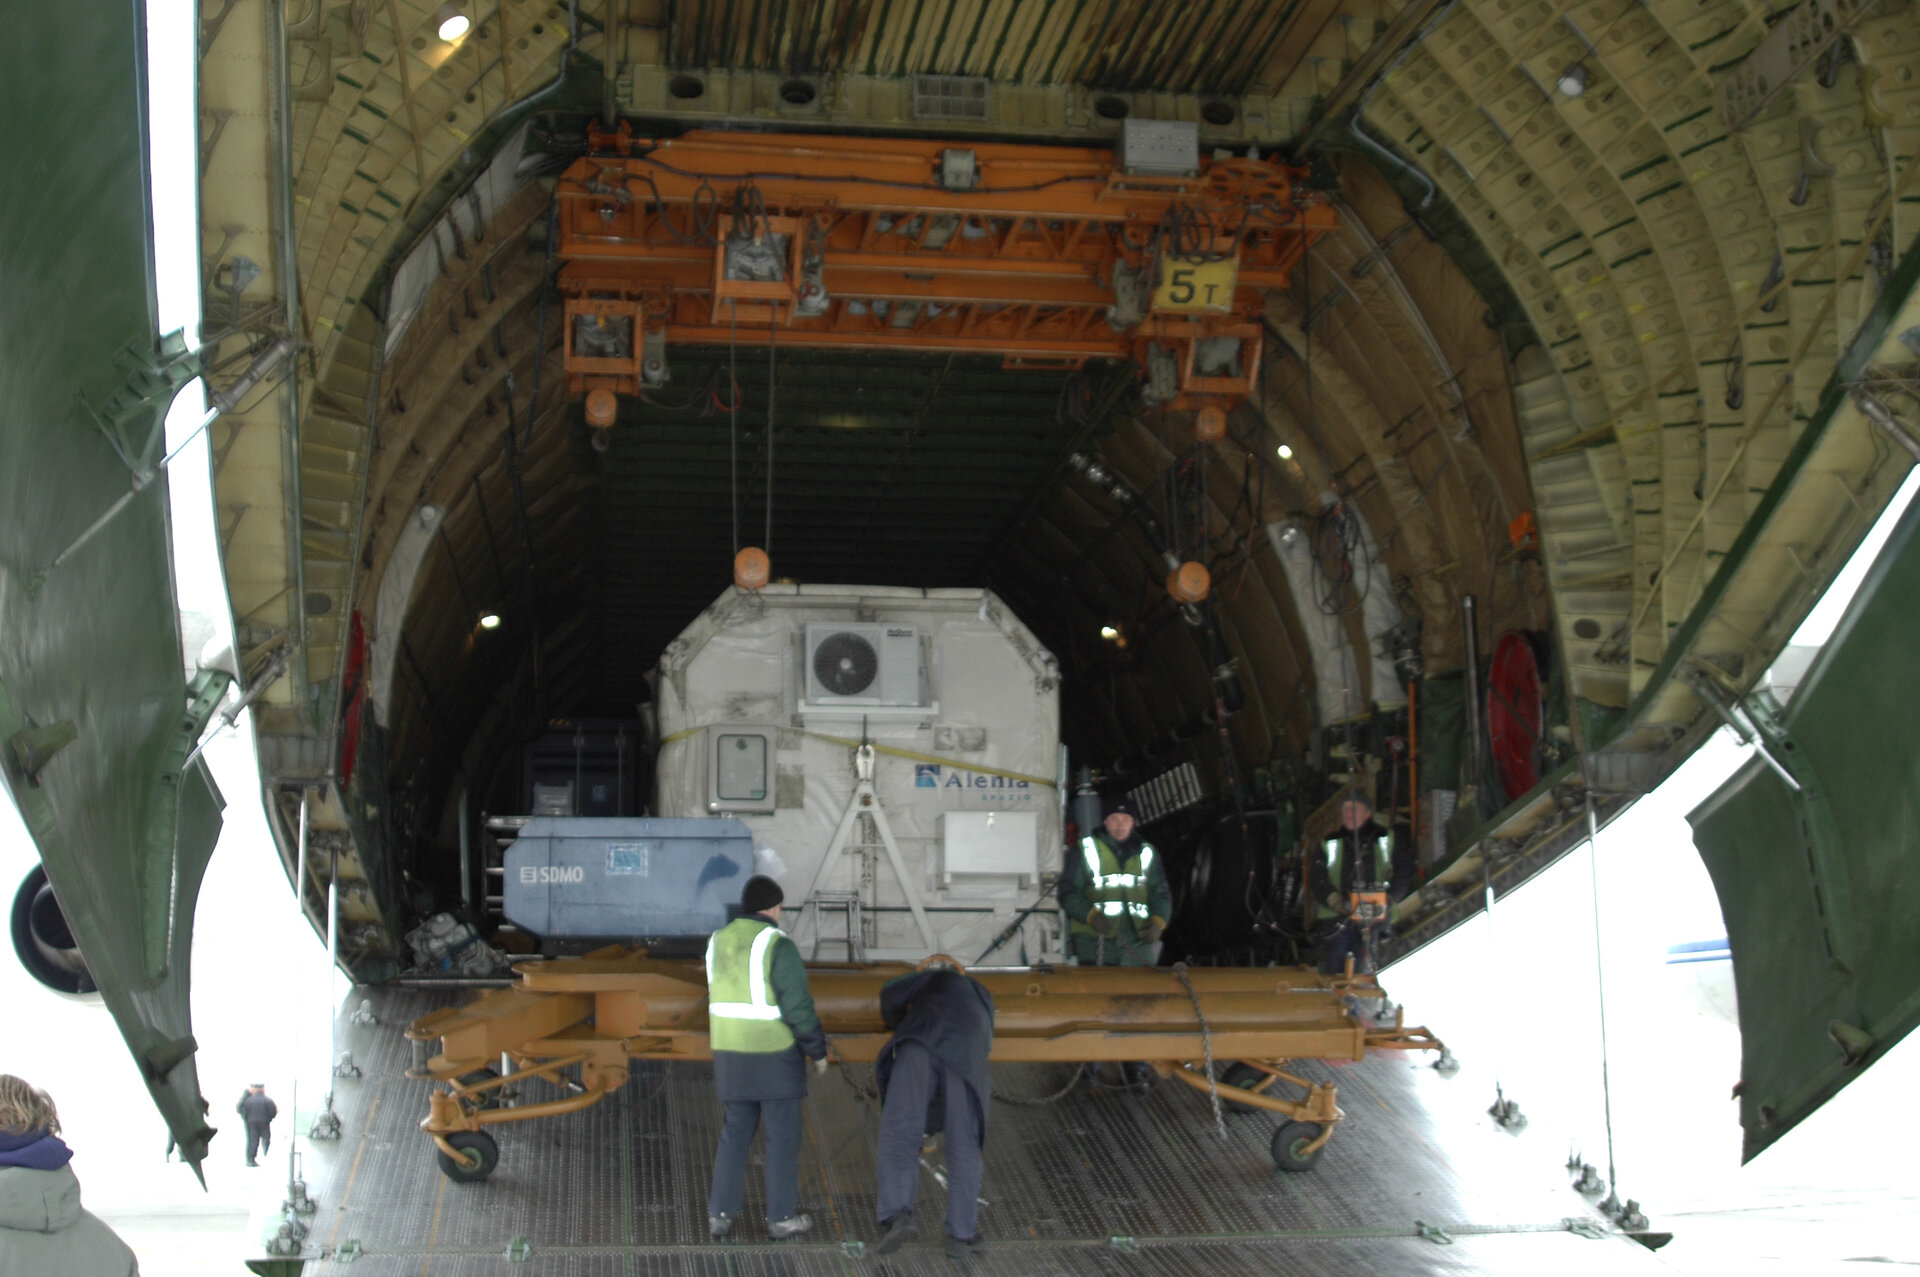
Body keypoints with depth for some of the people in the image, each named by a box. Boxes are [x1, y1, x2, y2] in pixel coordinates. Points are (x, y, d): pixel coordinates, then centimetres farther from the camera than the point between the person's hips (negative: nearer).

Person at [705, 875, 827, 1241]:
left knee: (735, 1133, 16)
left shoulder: (720, 942, 3)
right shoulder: (779, 946, -17)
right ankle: (782, 1218, 13)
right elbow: (798, 1007, -18)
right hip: (775, 1054, -5)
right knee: (783, 1135, 7)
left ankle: (721, 1214, 15)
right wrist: (818, 1051, -6)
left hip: (732, 1053, 5)